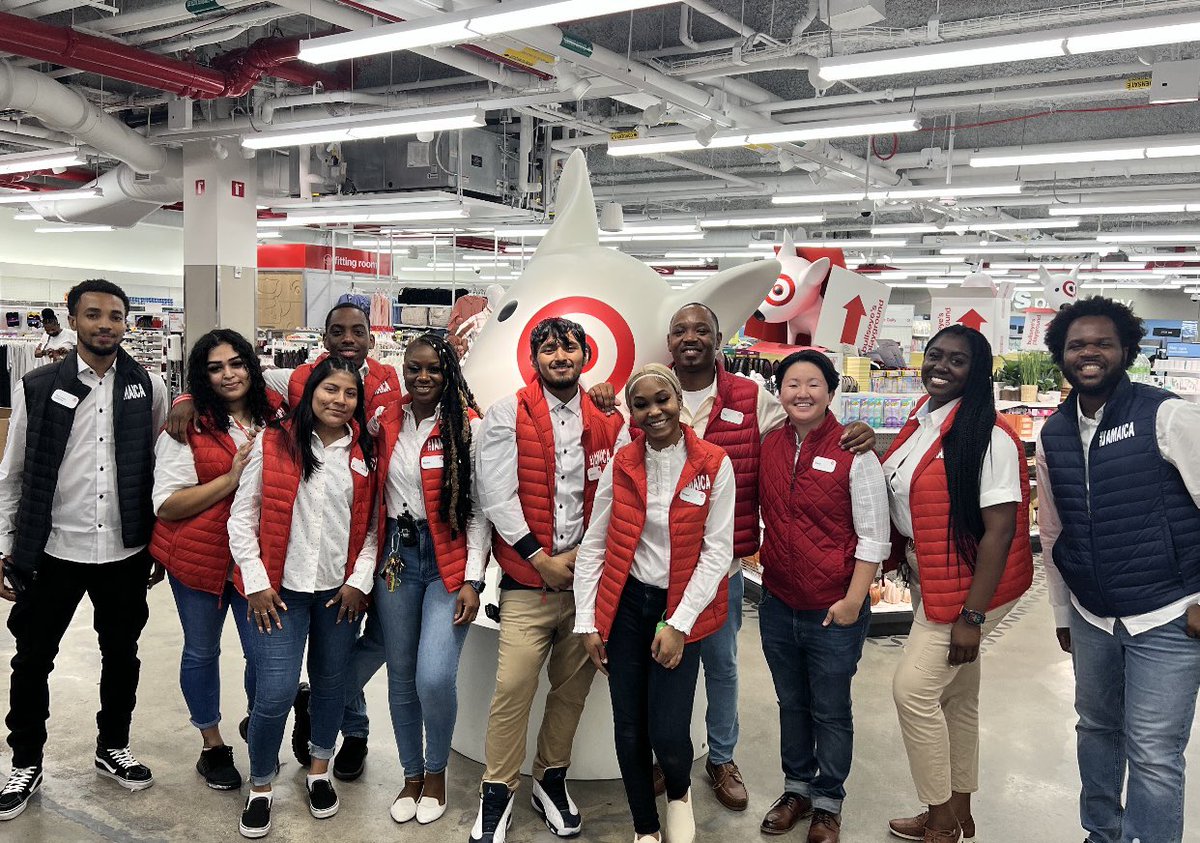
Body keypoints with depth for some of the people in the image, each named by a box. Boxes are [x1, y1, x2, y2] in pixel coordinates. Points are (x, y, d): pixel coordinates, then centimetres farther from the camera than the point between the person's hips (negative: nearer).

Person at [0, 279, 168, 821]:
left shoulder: (148, 388, -2)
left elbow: (162, 470, 3)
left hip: (125, 552, 1)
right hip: (52, 551, 0)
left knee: (121, 654, 15)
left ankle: (112, 747, 36)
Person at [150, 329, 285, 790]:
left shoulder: (276, 415, 1)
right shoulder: (187, 425, -9)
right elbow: (166, 505, -13)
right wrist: (230, 479, -22)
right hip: (200, 557, -2)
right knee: (202, 651, 14)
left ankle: (256, 721, 35)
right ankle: (212, 744, 36)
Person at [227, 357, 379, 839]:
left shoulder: (364, 454, 3)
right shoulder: (272, 445, -4)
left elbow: (373, 525, 6)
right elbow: (242, 517, -2)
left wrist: (360, 580, -3)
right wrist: (255, 583, -6)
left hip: (341, 590, 3)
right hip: (282, 588, -2)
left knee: (331, 682, 13)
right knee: (275, 693, -6)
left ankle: (319, 771, 36)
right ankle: (260, 788, 18)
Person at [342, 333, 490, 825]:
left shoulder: (469, 426, -7)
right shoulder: (387, 422, 6)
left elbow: (479, 507, -6)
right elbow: (376, 498, 12)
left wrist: (472, 580, -10)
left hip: (448, 561, -4)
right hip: (396, 557, 4)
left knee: (434, 678, -11)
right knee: (401, 676, 11)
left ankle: (436, 772, 16)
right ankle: (411, 774, 31)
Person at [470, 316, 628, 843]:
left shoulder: (610, 422, 8)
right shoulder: (508, 415, 0)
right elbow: (496, 495, -6)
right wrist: (541, 558, -8)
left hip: (590, 578, 3)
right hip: (528, 581, -3)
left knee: (573, 687, 11)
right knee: (513, 688, -8)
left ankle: (552, 779, 31)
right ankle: (497, 793, 12)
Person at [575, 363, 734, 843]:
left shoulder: (714, 465, -8)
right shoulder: (621, 465, -1)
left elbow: (717, 551, -8)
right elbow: (592, 545, 3)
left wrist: (679, 624, -12)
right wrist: (586, 623, 0)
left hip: (681, 610, -2)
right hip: (625, 606, 2)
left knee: (667, 733, -7)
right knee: (629, 731, 9)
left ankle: (679, 793, 30)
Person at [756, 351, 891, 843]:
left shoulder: (854, 453, -13)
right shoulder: (769, 446, 0)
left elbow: (874, 536, -11)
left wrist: (853, 600, -13)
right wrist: (767, 567, 10)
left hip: (834, 612, -4)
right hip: (777, 605, 4)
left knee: (830, 712, 12)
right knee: (791, 704, 20)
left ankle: (828, 802, 31)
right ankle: (797, 787, 39)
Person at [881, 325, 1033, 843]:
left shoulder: (989, 436, -19)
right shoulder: (920, 421, 7)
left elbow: (1000, 529, -22)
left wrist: (972, 615, -22)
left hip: (969, 585, -8)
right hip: (927, 578, 8)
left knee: (914, 688, -7)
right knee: (957, 695, 18)